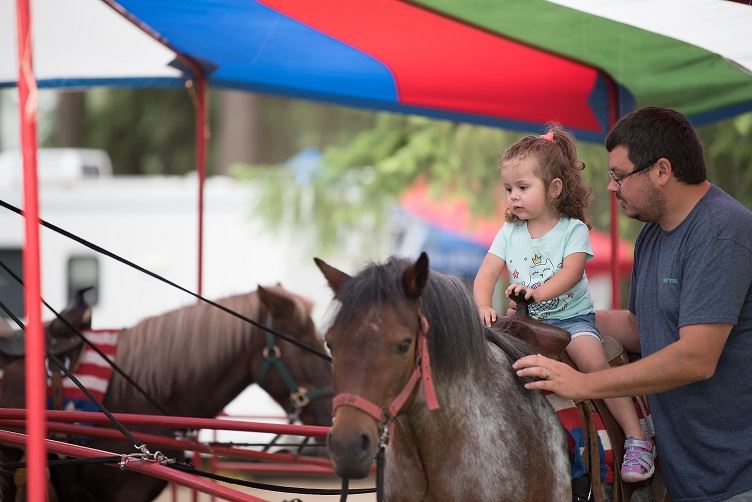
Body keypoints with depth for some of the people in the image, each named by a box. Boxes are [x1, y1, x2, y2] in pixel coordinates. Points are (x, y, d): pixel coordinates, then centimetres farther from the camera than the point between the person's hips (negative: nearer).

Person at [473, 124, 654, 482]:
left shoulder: (573, 230, -5)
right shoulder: (509, 233, 6)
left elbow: (570, 272, -22)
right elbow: (486, 274, -3)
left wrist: (539, 292, -41)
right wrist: (483, 307, -24)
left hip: (572, 317, -4)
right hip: (527, 321, 4)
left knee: (594, 362, -28)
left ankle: (637, 439, -24)